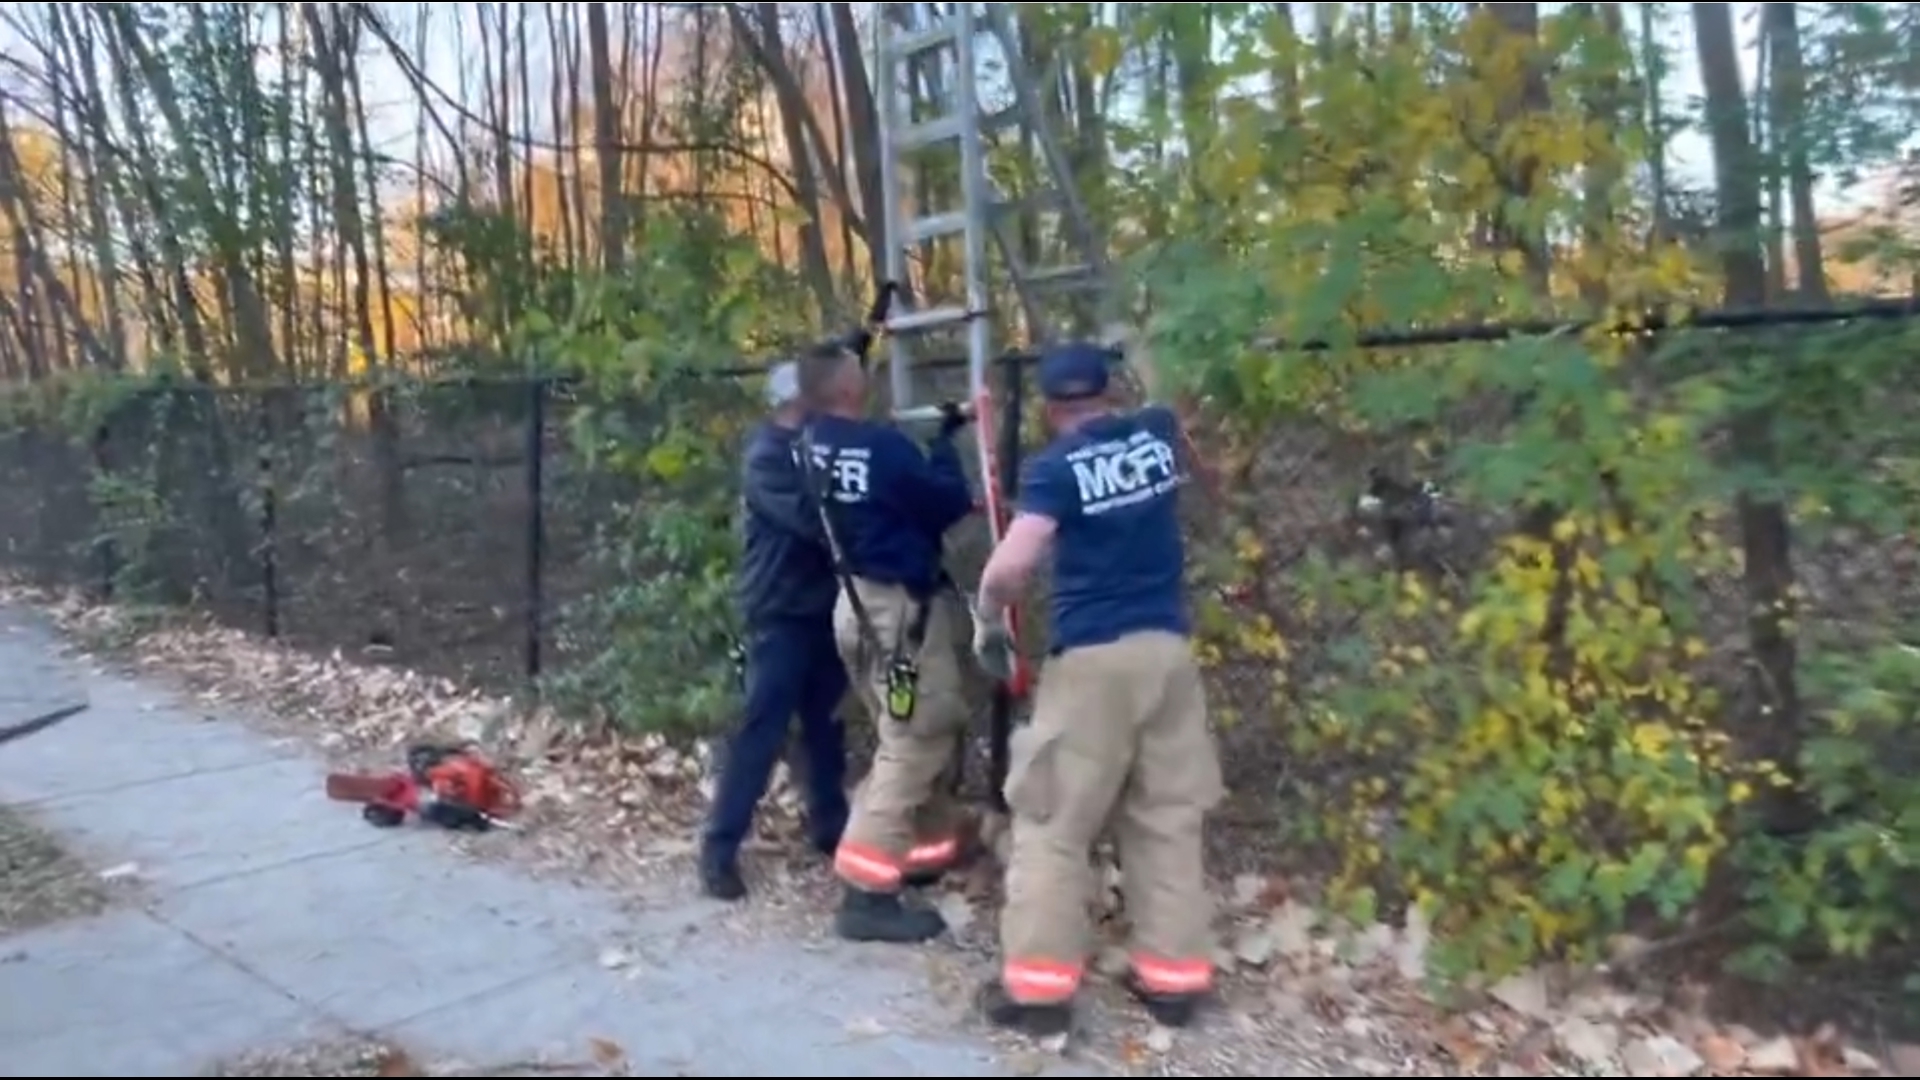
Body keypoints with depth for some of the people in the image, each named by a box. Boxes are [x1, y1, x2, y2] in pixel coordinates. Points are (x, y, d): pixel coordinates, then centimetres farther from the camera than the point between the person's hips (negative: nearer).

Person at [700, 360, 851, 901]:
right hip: (779, 613, -8)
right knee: (762, 730, -7)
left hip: (822, 608, 8)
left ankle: (830, 827, 27)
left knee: (825, 725, 14)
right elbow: (811, 517, -24)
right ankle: (719, 847, 0)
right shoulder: (767, 456, -12)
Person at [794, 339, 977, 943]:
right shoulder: (881, 446, -20)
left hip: (860, 602, 9)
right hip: (899, 605, -9)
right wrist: (945, 441, 1)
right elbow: (952, 504, -12)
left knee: (912, 734, 23)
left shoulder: (814, 443, 4)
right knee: (916, 740, -5)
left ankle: (903, 846, 33)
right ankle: (867, 892, -5)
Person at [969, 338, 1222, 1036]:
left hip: (1093, 660, -5)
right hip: (1167, 650, 6)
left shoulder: (1055, 468, -8)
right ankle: (1173, 975, 20)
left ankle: (1038, 985, 6)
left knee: (1053, 821, 3)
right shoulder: (1155, 436, 8)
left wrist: (987, 622, -1)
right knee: (1169, 817, 13)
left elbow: (1008, 569, -19)